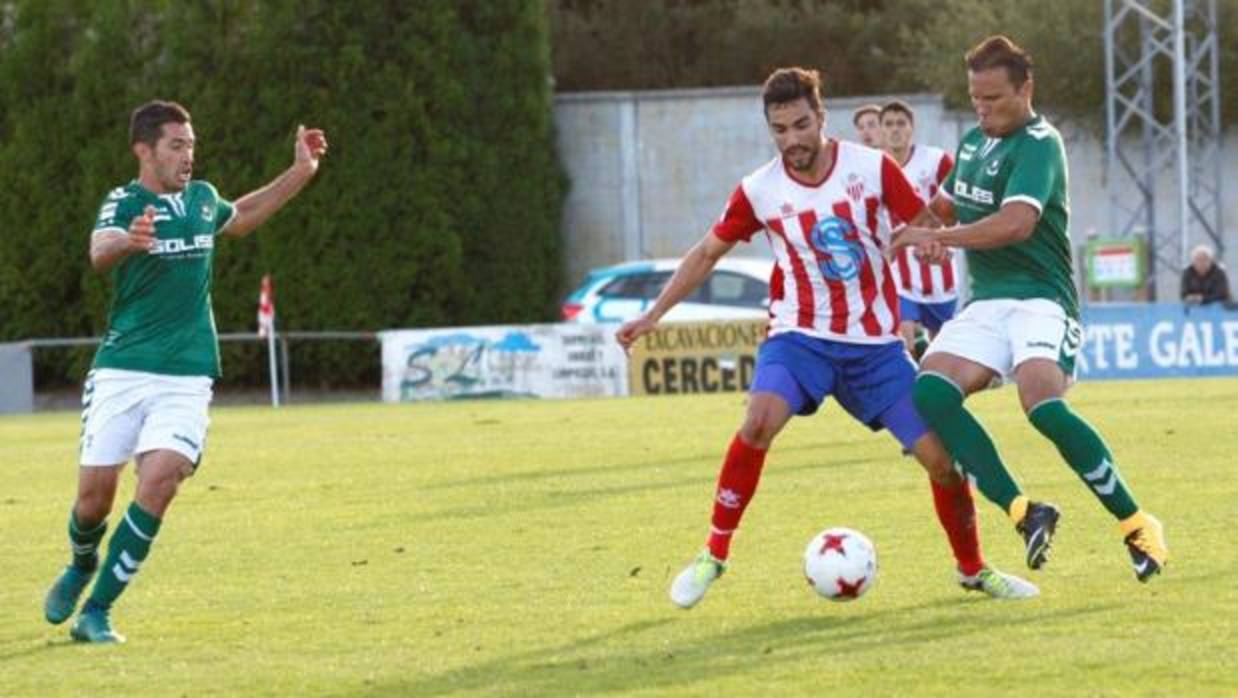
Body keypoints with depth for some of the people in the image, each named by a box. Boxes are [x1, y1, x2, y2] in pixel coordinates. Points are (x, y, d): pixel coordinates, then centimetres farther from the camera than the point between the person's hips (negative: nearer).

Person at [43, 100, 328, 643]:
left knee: (159, 481, -17)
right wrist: (127, 241, -54)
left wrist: (300, 172, 26)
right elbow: (99, 253, -31)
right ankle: (81, 567, 35)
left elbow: (240, 218, 35)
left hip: (187, 376, 3)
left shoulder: (202, 198, 10)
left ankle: (96, 611, -8)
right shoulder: (123, 203, -8)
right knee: (95, 493, -1)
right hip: (121, 371, -3)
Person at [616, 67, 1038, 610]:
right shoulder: (759, 192, -4)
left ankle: (973, 570, 22)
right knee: (760, 421, -31)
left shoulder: (871, 168, -7)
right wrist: (653, 315, 8)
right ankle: (714, 555, -16)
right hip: (800, 336, -1)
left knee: (942, 456, -5)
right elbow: (707, 253, 10)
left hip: (875, 343, 1)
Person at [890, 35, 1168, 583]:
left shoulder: (1038, 144, -11)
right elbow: (945, 205, 34)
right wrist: (919, 225, 10)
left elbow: (1017, 222, -26)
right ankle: (1025, 514, -17)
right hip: (985, 303, 8)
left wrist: (940, 237, -22)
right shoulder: (975, 142, 16)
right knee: (930, 392, -17)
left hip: (1038, 297, -8)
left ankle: (1137, 525, -15)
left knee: (1044, 407, -30)